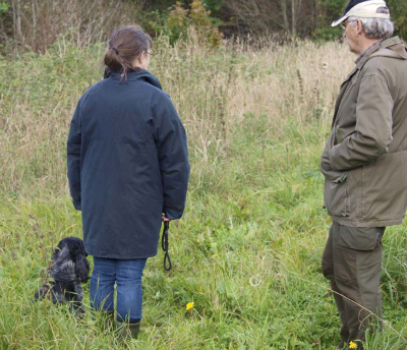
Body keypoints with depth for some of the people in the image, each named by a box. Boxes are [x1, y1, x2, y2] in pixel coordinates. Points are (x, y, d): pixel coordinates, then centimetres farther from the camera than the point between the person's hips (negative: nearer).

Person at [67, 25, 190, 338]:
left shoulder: (90, 97, 5)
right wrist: (172, 206, 3)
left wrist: (80, 199, 21)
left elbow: (75, 153, 12)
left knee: (102, 273, 13)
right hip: (139, 207, -4)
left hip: (97, 207, 4)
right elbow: (175, 160, -7)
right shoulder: (155, 101, -10)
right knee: (130, 277, 2)